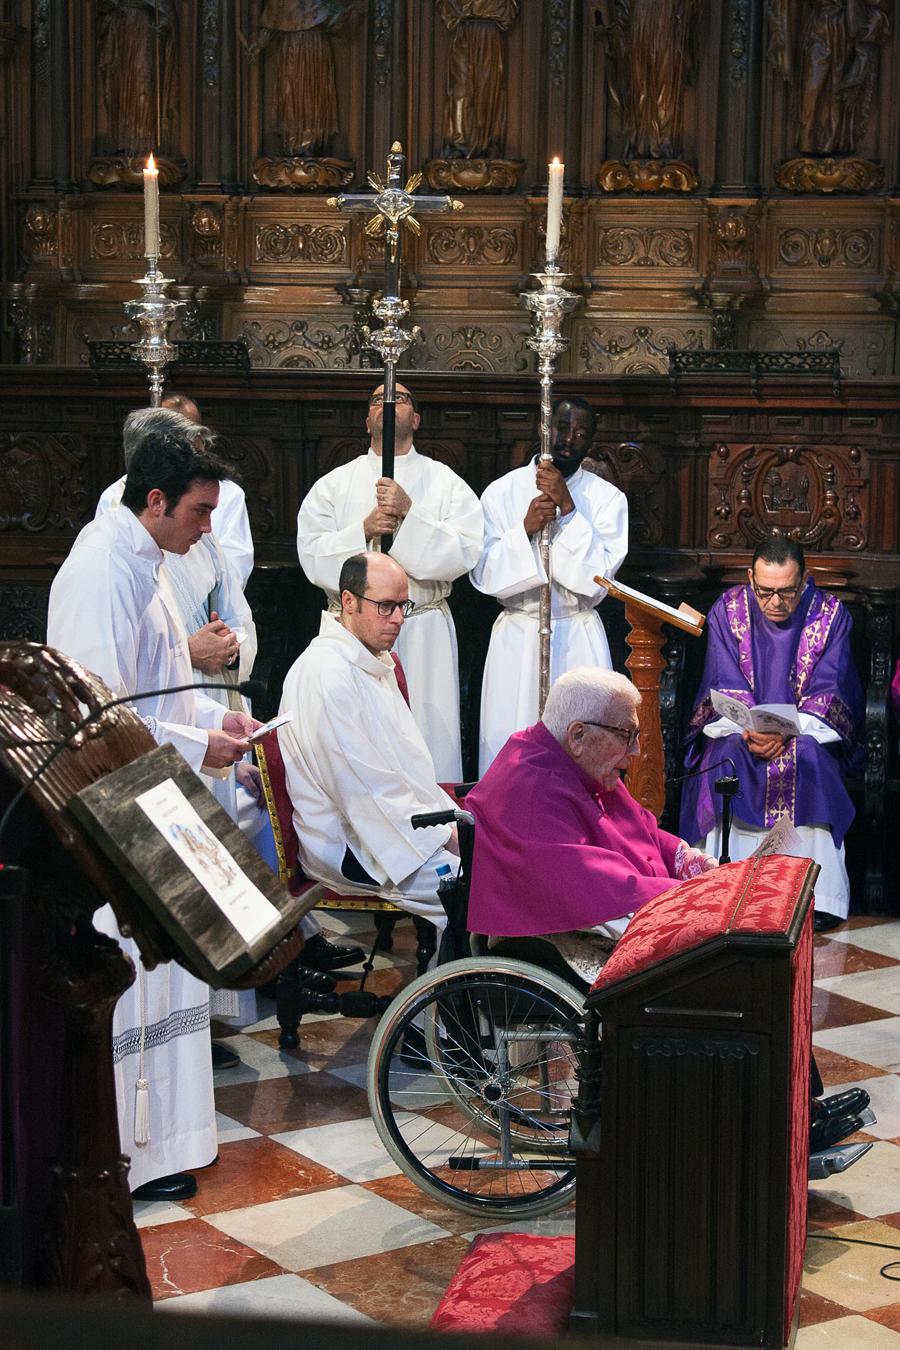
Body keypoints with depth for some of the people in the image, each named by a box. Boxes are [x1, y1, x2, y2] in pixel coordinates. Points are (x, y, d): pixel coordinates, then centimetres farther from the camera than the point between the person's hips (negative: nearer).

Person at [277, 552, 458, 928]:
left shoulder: (376, 662, 16)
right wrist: (441, 836, -15)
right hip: (344, 846, -10)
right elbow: (362, 786, -20)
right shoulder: (325, 674, -17)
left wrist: (448, 820, 5)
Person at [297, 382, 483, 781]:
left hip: (425, 632, -1)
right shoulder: (334, 484, 10)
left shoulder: (446, 483, 7)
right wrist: (363, 531, -15)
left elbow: (464, 553, -7)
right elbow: (313, 555, -1)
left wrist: (410, 513, -15)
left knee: (429, 734, -4)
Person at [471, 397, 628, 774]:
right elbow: (483, 575, -3)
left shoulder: (608, 498, 2)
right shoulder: (502, 492, 3)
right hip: (515, 639, 1)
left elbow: (597, 579, -9)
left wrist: (568, 509, -15)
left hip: (580, 641, 0)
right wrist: (526, 528, -17)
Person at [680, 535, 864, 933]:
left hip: (807, 726, -1)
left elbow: (827, 691, -8)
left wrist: (787, 731, -25)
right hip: (738, 722, 1)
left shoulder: (830, 614, -3)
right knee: (727, 754, -32)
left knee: (809, 756, -34)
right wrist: (748, 730, -24)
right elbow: (725, 686, -5)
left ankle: (818, 895, -33)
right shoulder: (728, 610, 0)